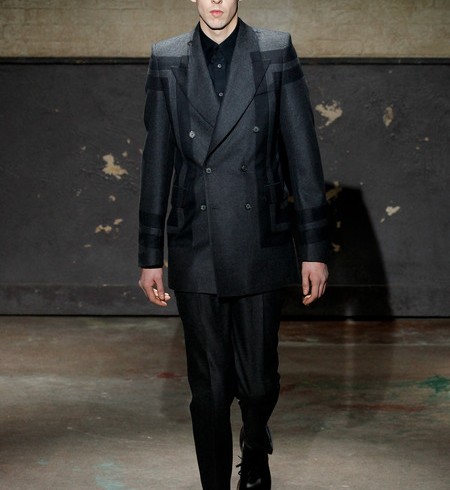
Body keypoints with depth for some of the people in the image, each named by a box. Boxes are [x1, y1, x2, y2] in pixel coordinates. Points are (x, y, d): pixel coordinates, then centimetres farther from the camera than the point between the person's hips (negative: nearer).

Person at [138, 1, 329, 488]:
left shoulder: (276, 54, 1)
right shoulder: (167, 61, 4)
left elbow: (302, 156, 1)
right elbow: (157, 162, 7)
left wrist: (313, 248, -1)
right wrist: (150, 255, 6)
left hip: (260, 248, 0)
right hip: (195, 252, 1)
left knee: (258, 382, 7)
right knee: (208, 388, 4)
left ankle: (255, 446, 39)